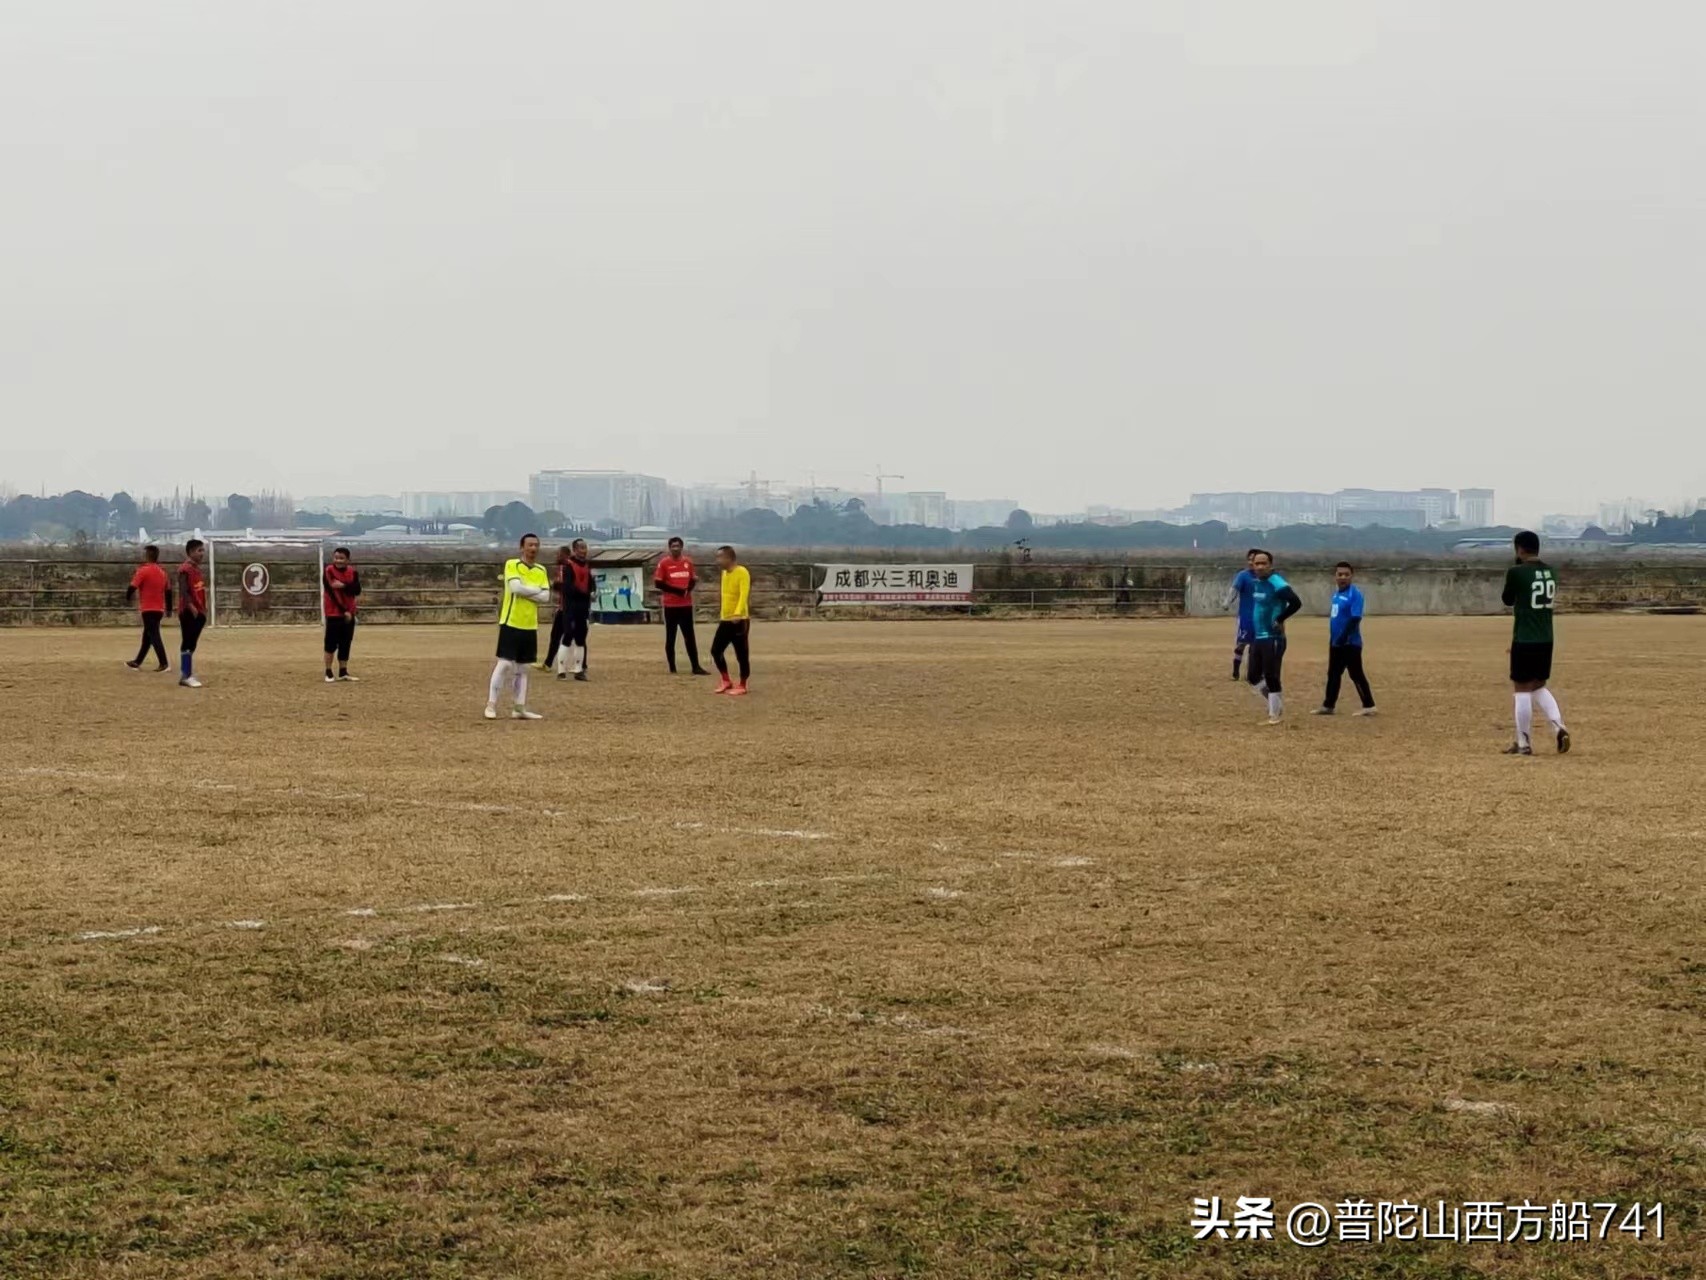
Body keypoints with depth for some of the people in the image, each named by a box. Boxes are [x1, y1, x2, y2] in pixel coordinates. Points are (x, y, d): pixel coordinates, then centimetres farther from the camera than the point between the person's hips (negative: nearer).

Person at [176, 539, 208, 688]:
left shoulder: (198, 569, 19)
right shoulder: (185, 569, -11)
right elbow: (183, 590, -20)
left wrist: (204, 611, 21)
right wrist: (190, 606, -29)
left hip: (198, 612, 9)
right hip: (189, 612, -9)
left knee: (192, 644, 10)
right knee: (187, 643, -9)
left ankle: (186, 675, 14)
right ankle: (186, 676, -9)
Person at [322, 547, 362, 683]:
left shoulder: (352, 572, 4)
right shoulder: (329, 571, -9)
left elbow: (357, 590, -7)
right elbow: (332, 593, -14)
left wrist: (343, 585, -23)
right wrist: (343, 611, -17)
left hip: (349, 613, 4)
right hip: (334, 613, -4)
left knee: (346, 643, 7)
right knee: (331, 643, -4)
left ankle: (343, 672, 14)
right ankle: (328, 673, 2)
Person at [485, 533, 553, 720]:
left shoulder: (541, 571, 10)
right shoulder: (511, 565, -6)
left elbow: (546, 597, 0)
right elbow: (516, 587, -22)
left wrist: (525, 591, -11)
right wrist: (536, 590, -8)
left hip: (530, 626, 6)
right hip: (511, 623, -6)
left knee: (522, 668, 9)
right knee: (505, 664, -9)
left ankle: (519, 708, 13)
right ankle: (491, 705, -3)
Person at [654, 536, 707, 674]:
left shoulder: (688, 562, 8)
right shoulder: (664, 563, -5)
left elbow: (693, 580, 16)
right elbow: (658, 583, -9)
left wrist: (688, 589, -8)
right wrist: (677, 590, -16)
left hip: (686, 605, 4)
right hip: (670, 605, -4)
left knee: (690, 637, 4)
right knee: (670, 637, 3)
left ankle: (696, 667, 5)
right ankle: (672, 668, 8)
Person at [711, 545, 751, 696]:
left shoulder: (742, 572, -15)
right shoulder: (725, 573, 13)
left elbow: (744, 594, -25)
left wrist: (738, 613, -37)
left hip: (739, 620, -9)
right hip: (725, 620, 9)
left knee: (742, 655, -1)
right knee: (716, 650, 8)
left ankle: (742, 686, 8)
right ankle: (726, 681, 21)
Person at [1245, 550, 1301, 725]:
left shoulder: (1278, 584, -16)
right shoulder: (1256, 584, 12)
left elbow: (1296, 603, -25)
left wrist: (1279, 620, -20)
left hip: (1273, 638, -9)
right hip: (1257, 638, 9)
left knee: (1271, 677, -4)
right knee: (1254, 677, 10)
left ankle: (1276, 714, 6)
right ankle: (1275, 704, 26)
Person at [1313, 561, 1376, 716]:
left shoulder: (1355, 594, -15)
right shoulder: (1336, 593, 12)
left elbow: (1355, 618, -22)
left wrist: (1343, 637, -26)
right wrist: (1333, 638, 17)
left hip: (1351, 643, -9)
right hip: (1336, 642, 9)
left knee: (1356, 674, -5)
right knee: (1333, 673, 16)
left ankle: (1369, 706, 1)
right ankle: (1328, 705, 25)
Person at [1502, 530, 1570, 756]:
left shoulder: (1516, 572, -12)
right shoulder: (1551, 572, 8)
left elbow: (1508, 602, 3)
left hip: (1524, 640, -6)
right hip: (1546, 639, 6)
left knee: (1522, 688, 1)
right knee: (1539, 686, 18)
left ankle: (1523, 744, 3)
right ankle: (1559, 726, -2)